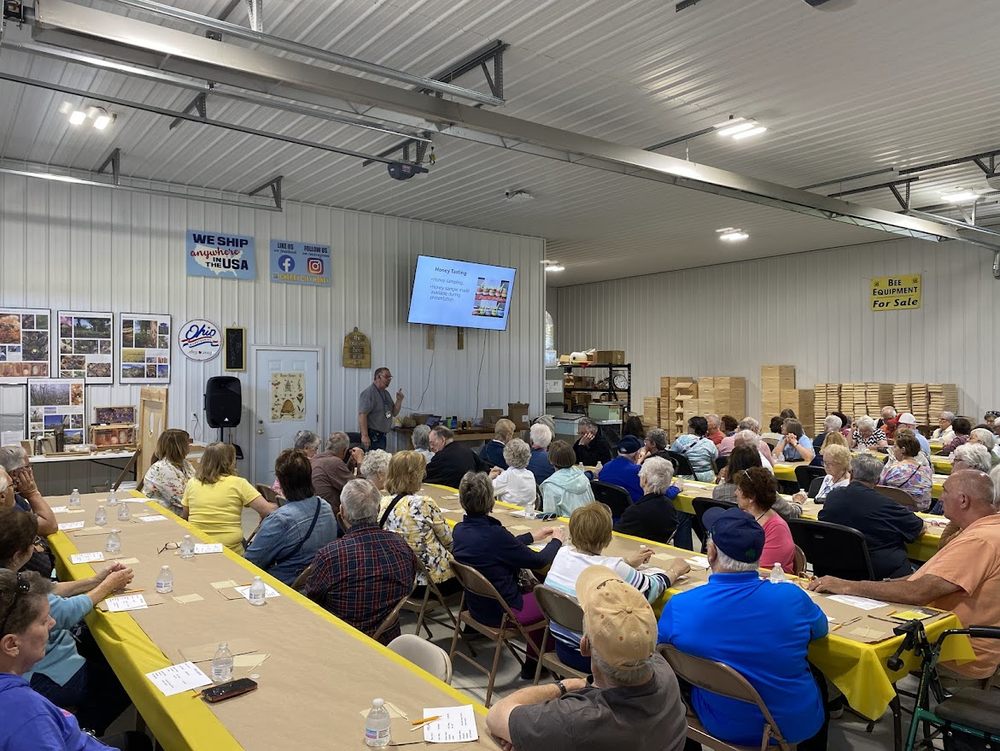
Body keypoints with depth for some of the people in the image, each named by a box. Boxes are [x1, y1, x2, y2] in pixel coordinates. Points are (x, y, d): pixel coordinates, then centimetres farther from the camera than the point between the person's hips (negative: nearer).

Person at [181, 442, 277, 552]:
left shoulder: (192, 483, 2)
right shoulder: (238, 483, -8)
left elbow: (184, 517, 13)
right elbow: (268, 510, -12)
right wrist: (279, 506, 8)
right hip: (231, 551, -4)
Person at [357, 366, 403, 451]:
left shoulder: (386, 393, 16)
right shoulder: (368, 393, -13)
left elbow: (394, 413, 18)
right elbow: (362, 415, -21)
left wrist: (399, 400, -1)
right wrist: (364, 436, -26)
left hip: (382, 436, 9)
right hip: (372, 436, -9)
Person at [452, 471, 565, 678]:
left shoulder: (459, 530, -7)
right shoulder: (494, 534, -30)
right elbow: (538, 561, -16)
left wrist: (533, 536, 17)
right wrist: (556, 540, 3)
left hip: (476, 605, 7)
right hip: (500, 613, -7)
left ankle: (534, 661, 29)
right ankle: (533, 663, 27)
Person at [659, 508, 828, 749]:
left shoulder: (679, 607, -24)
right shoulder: (792, 598, -22)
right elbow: (820, 629, 2)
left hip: (721, 727, 0)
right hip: (795, 725, 0)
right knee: (817, 679, 32)